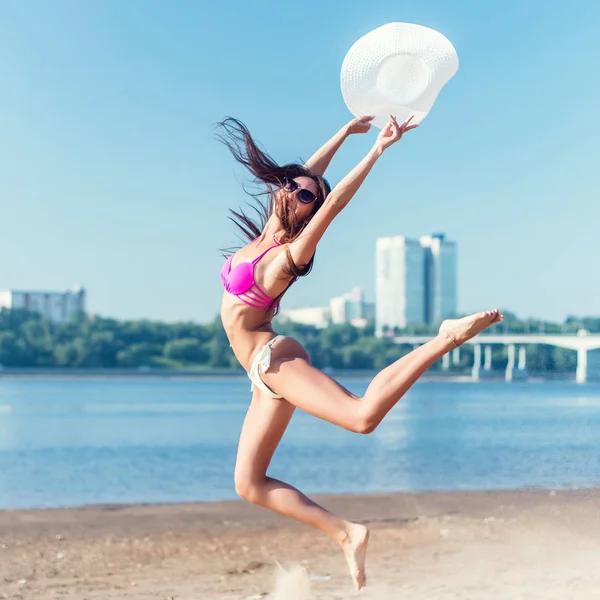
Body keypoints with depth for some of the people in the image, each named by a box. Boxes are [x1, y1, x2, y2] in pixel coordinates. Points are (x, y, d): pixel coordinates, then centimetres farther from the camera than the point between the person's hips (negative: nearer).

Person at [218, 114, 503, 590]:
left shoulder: (288, 255, -10)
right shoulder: (265, 237, 11)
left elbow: (333, 201, -23)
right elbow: (307, 172, 17)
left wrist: (378, 149, -25)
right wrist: (347, 131, 22)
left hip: (275, 358, -8)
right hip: (266, 373, 8)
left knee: (363, 415, -32)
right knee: (250, 485, 5)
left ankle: (447, 338, -19)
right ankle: (346, 534, 2)